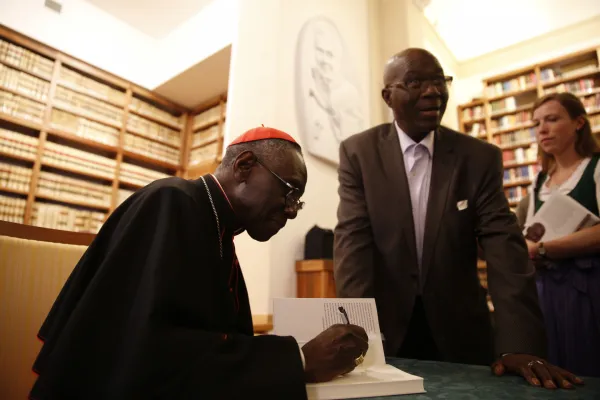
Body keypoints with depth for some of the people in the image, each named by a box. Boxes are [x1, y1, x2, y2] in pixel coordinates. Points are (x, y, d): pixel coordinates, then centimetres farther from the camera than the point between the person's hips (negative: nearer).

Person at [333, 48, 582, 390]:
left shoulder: (481, 157, -5)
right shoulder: (358, 153, -8)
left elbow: (504, 245, -12)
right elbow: (353, 239, -15)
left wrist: (520, 345, -23)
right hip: (386, 328, -1)